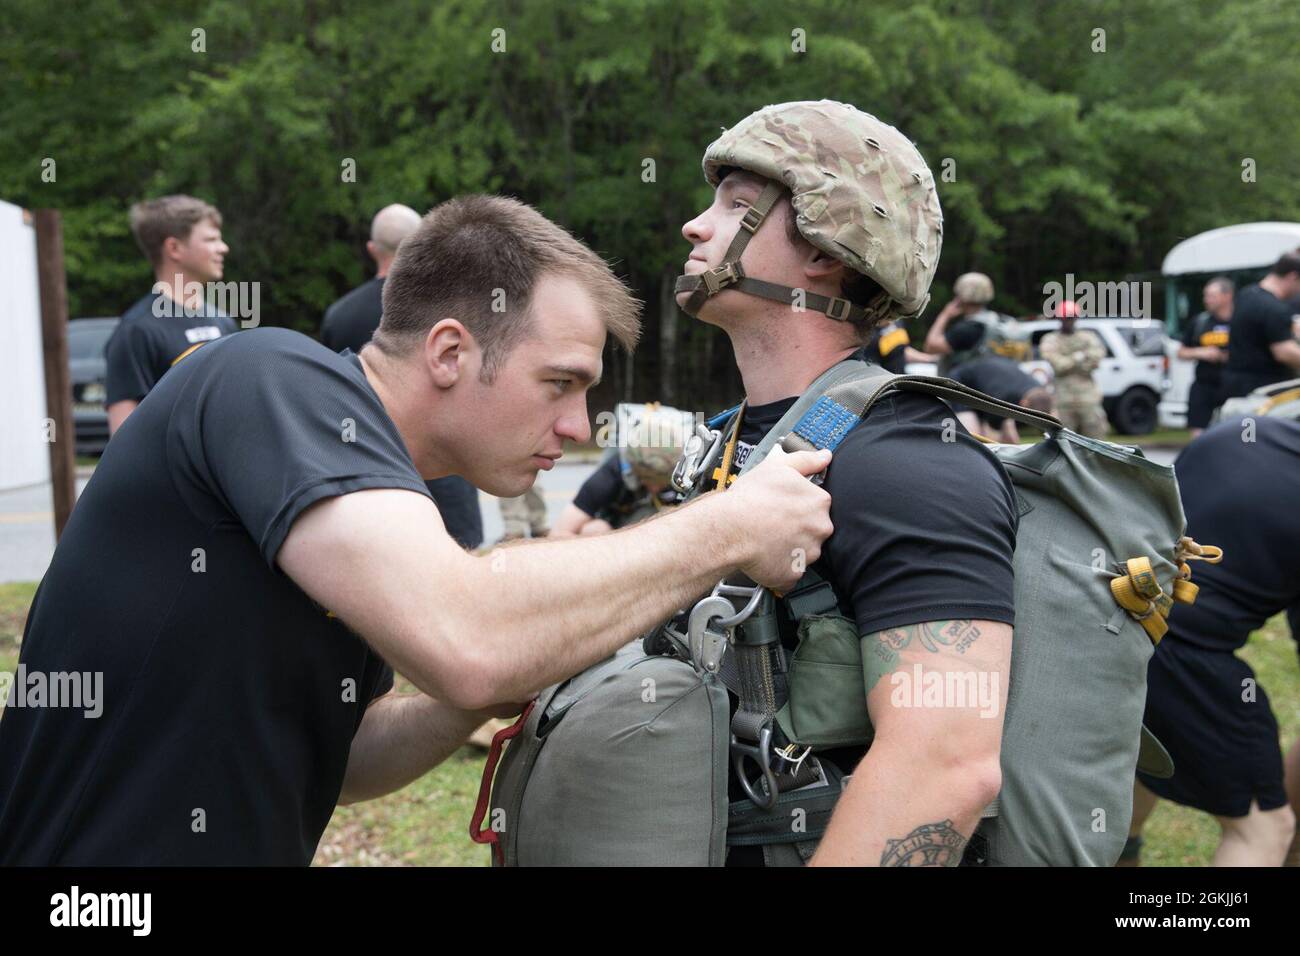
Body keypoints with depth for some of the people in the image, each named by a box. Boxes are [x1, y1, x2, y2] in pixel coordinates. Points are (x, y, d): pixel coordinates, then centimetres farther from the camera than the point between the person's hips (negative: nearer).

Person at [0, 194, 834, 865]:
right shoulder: (279, 378, -18)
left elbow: (331, 757, 11)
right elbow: (466, 640, -32)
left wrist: (499, 686, -6)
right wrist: (727, 531, -21)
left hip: (243, 850, 8)